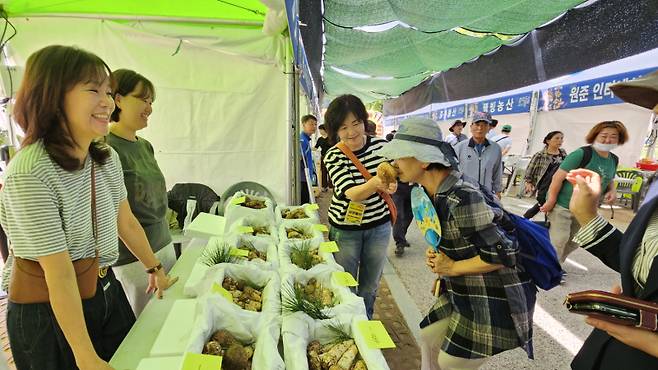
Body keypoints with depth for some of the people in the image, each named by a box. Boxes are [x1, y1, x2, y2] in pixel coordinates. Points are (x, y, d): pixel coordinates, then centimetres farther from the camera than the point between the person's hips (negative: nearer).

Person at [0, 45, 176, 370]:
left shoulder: (108, 158, -5)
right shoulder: (30, 173, -27)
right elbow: (60, 275, -26)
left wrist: (154, 268, 15)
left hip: (105, 289, 7)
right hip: (47, 311, -6)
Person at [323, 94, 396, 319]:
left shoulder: (381, 146, -8)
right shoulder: (333, 157, -16)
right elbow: (352, 193, -28)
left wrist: (391, 184, -16)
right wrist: (375, 183, -49)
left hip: (379, 226, 3)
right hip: (345, 228, -3)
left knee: (370, 286, 20)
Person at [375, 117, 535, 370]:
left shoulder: (462, 198, -29)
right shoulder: (435, 191, 0)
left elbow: (502, 255, -27)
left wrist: (452, 268, -18)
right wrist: (439, 261, -3)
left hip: (494, 299, -8)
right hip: (464, 292, 8)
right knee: (428, 338, 17)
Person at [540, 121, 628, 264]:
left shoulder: (614, 160, 5)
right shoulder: (582, 154, -19)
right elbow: (558, 177, -20)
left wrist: (612, 191, 1)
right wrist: (551, 201, -20)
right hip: (563, 205, -8)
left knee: (573, 243, 20)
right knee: (557, 242, -8)